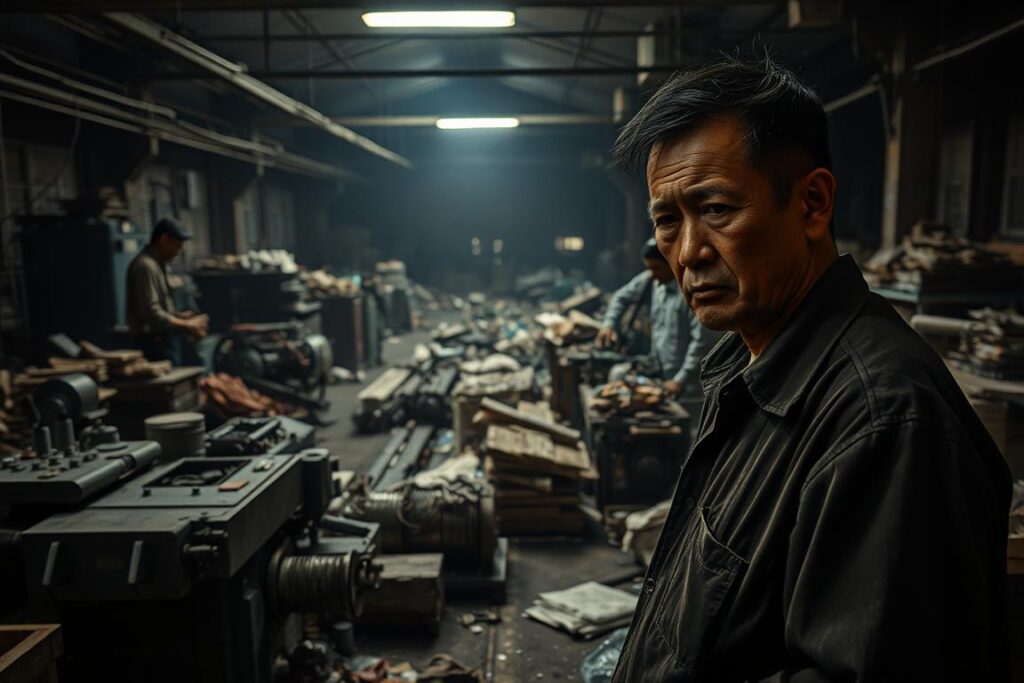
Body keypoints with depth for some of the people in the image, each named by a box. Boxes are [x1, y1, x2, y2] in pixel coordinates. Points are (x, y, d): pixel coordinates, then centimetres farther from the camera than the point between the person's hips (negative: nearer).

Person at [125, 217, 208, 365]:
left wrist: (179, 316, 9)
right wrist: (186, 326, -14)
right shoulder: (146, 266, -16)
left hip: (163, 340, 10)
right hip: (155, 342, -10)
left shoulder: (156, 263, 15)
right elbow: (151, 314, -22)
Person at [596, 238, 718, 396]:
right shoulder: (652, 279, -1)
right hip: (660, 372, 7)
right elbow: (623, 296, 15)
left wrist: (681, 379, -23)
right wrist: (609, 323, -1)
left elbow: (702, 341, -23)